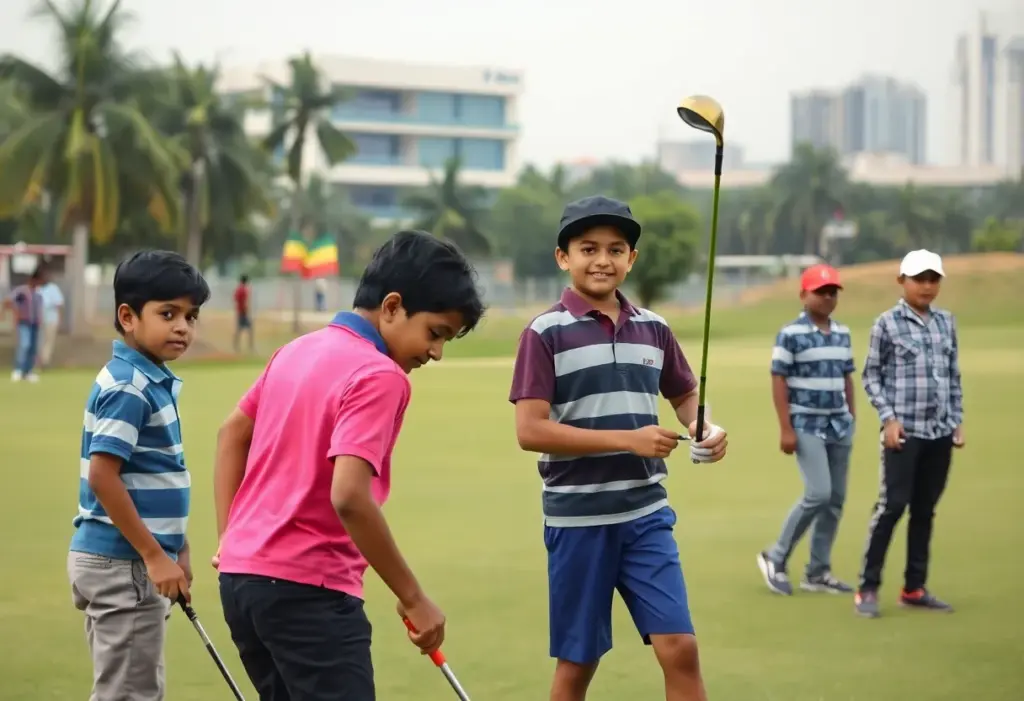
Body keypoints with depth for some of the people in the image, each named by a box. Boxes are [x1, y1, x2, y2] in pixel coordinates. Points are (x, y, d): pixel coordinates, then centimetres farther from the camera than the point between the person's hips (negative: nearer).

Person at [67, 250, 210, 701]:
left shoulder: (154, 382, 11)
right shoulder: (128, 388, -17)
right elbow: (102, 477, -23)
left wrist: (176, 551, 20)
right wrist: (154, 555, -20)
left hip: (134, 561, 10)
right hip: (123, 564, -10)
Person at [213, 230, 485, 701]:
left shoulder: (300, 350, 12)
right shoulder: (379, 376, -16)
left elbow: (232, 434, 21)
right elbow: (348, 497, -26)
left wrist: (230, 538, 19)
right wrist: (413, 597, -19)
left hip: (241, 574, 9)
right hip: (308, 590, -9)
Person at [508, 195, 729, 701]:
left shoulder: (653, 329, 7)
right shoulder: (545, 333, -7)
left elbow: (686, 396, 23)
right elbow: (530, 431, -15)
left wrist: (705, 430, -1)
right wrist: (628, 440, -19)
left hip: (646, 514, 4)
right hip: (577, 520, -3)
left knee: (679, 648, -5)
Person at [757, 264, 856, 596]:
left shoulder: (843, 333, 11)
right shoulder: (790, 334, -8)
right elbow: (779, 381, -10)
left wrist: (852, 418, 13)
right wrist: (785, 429, -14)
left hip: (839, 427, 7)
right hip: (807, 427, -7)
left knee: (836, 499, 5)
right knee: (818, 494, -15)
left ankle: (818, 572, 14)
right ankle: (776, 558, 2)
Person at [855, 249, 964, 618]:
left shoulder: (946, 322, 11)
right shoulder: (887, 323, -2)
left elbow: (954, 376, 17)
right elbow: (871, 375, 0)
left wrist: (958, 420, 11)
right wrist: (889, 418, -9)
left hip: (940, 432, 5)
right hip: (904, 431, -5)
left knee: (925, 509, 8)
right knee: (892, 505, -9)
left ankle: (914, 588, 16)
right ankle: (868, 588, -3)